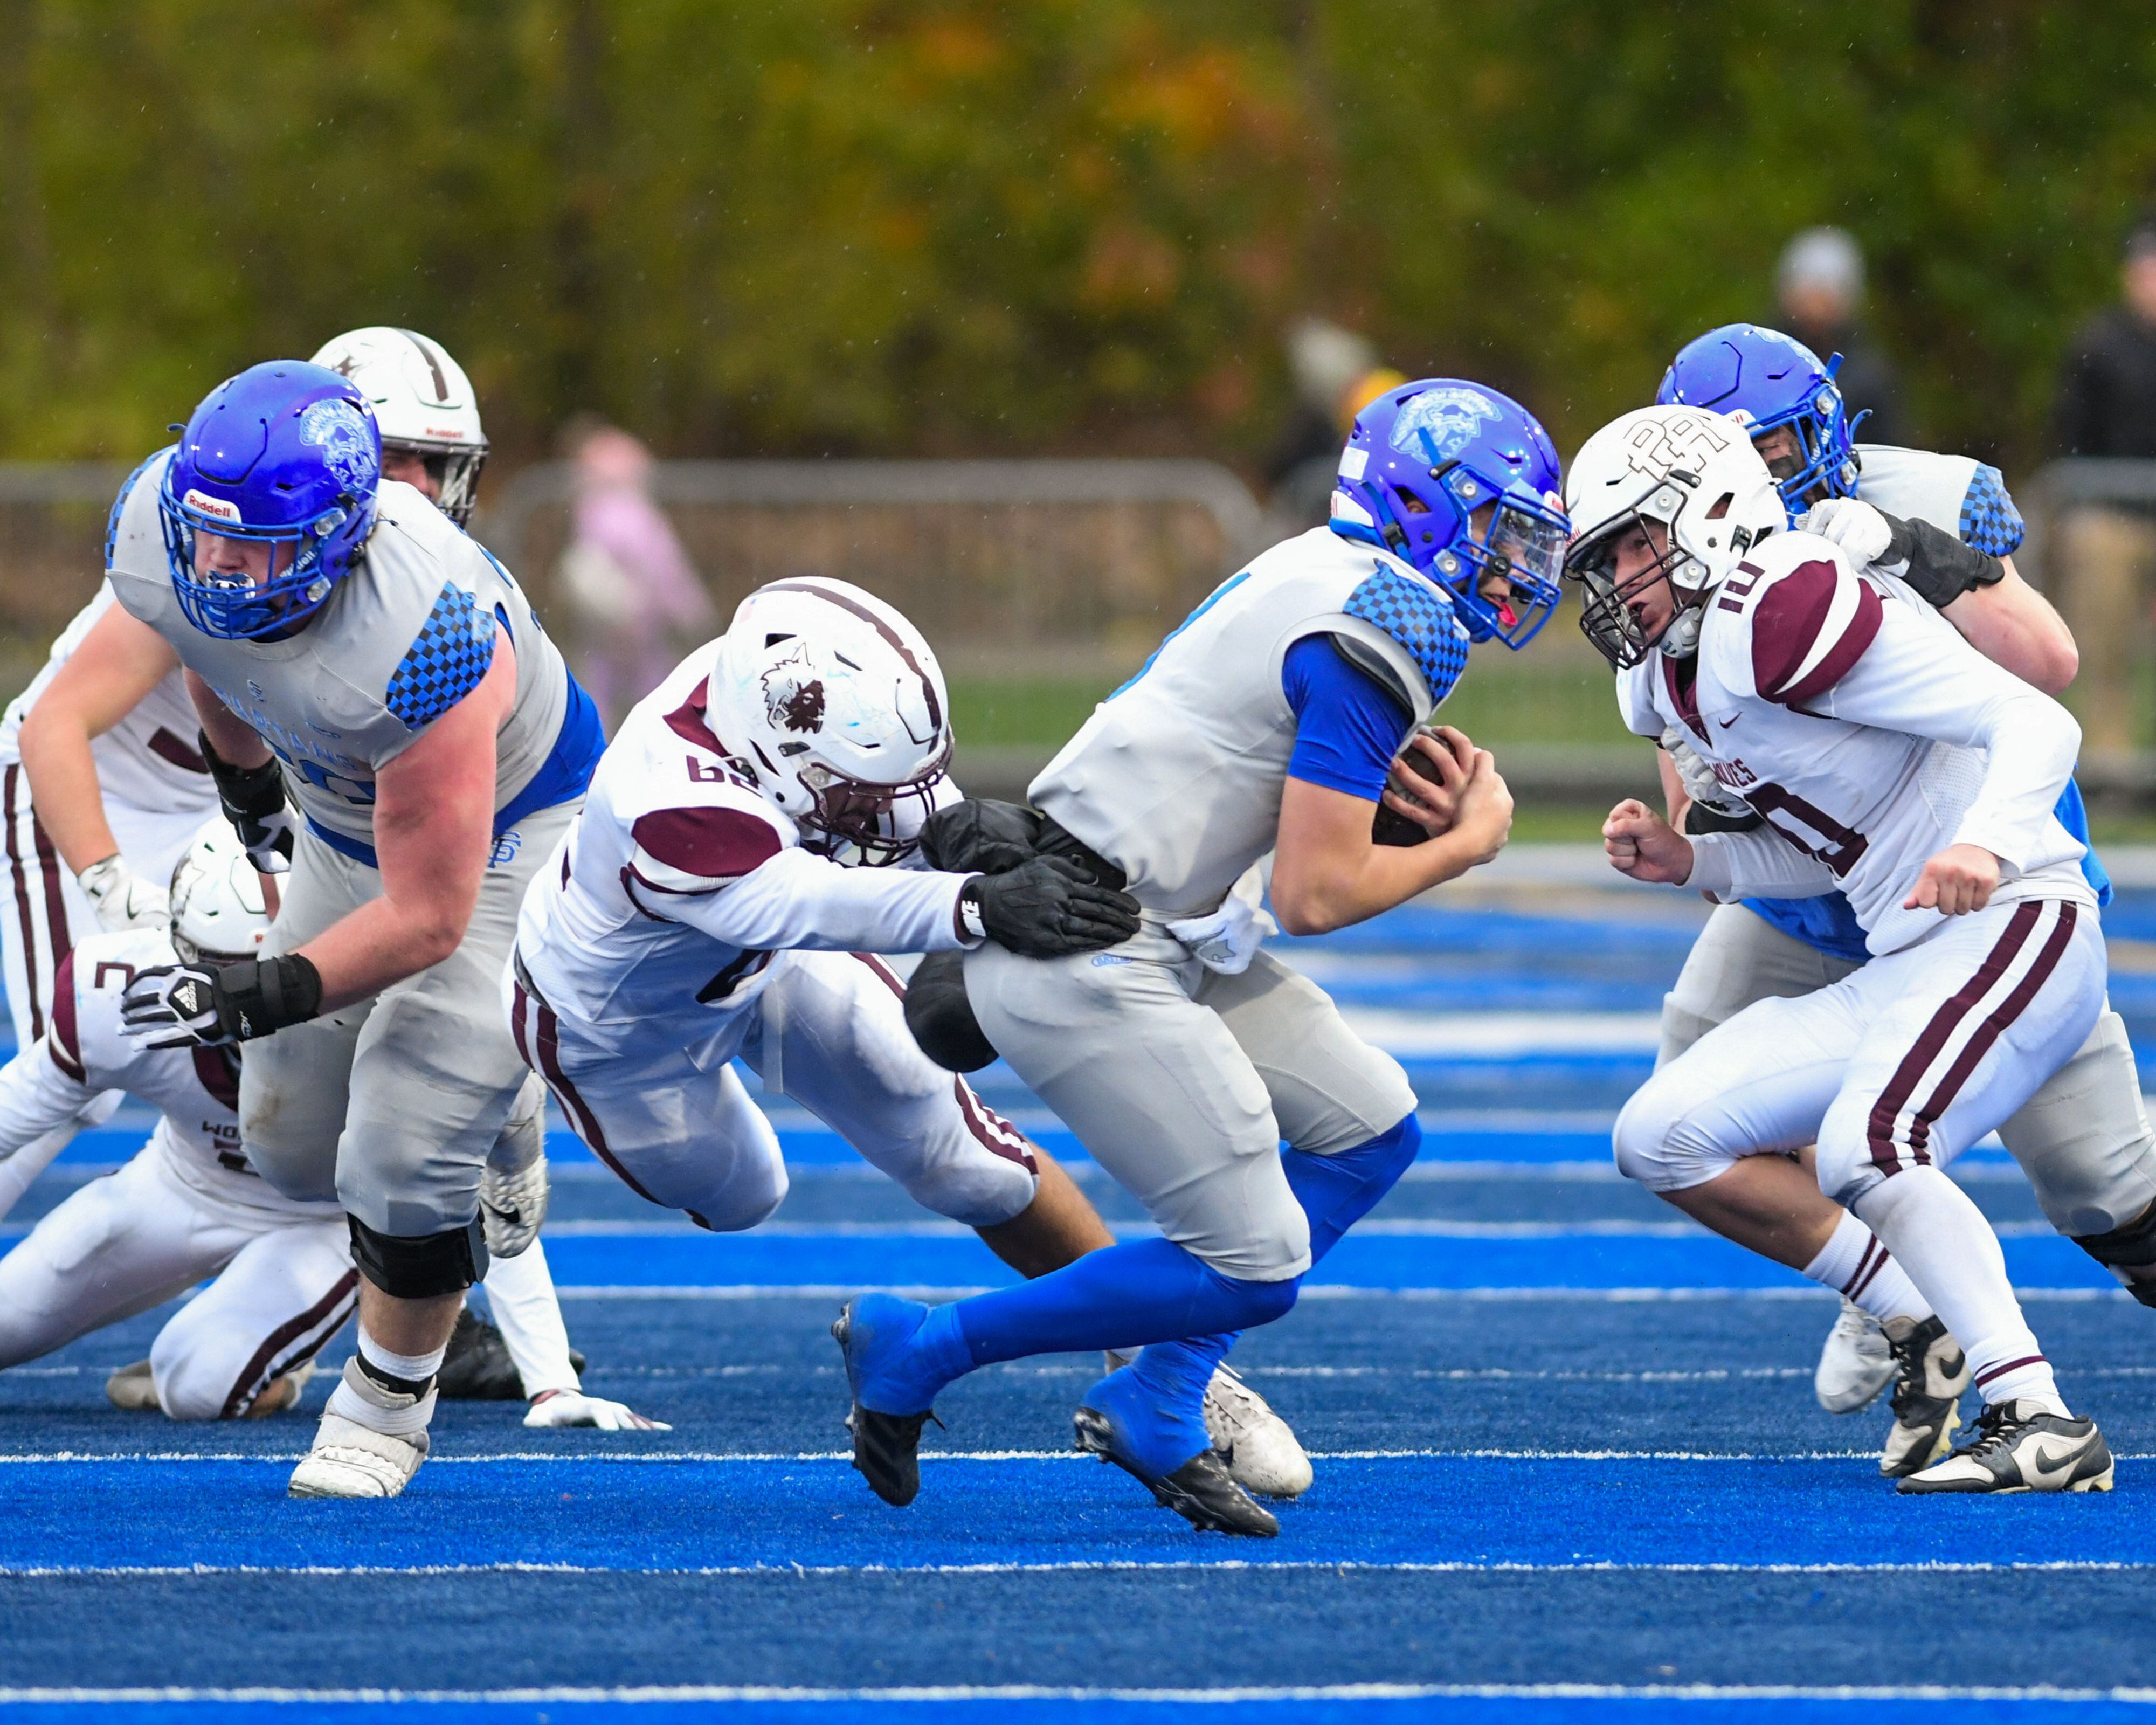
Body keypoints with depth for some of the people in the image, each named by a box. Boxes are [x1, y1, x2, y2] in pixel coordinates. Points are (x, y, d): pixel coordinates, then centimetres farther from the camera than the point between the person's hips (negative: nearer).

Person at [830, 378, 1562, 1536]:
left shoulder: (1321, 575, 14)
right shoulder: (1379, 636, -17)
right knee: (1253, 1265, -8)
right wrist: (1467, 843, -2)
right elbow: (1313, 898, -17)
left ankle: (1156, 1405, 13)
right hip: (1078, 956, -11)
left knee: (1370, 1129, 13)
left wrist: (1403, 790, 2)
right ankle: (915, 1350, 2)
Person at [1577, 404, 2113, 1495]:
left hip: (2015, 927, -10)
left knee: (1864, 1151, -30)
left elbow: (2037, 724, -20)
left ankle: (2043, 1424, -25)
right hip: (1901, 971, 10)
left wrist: (1986, 843, -38)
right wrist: (1690, 864, 5)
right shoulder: (1674, 678, 12)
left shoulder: (1782, 611, -18)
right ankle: (1929, 1325, 6)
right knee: (1664, 1141, 5)